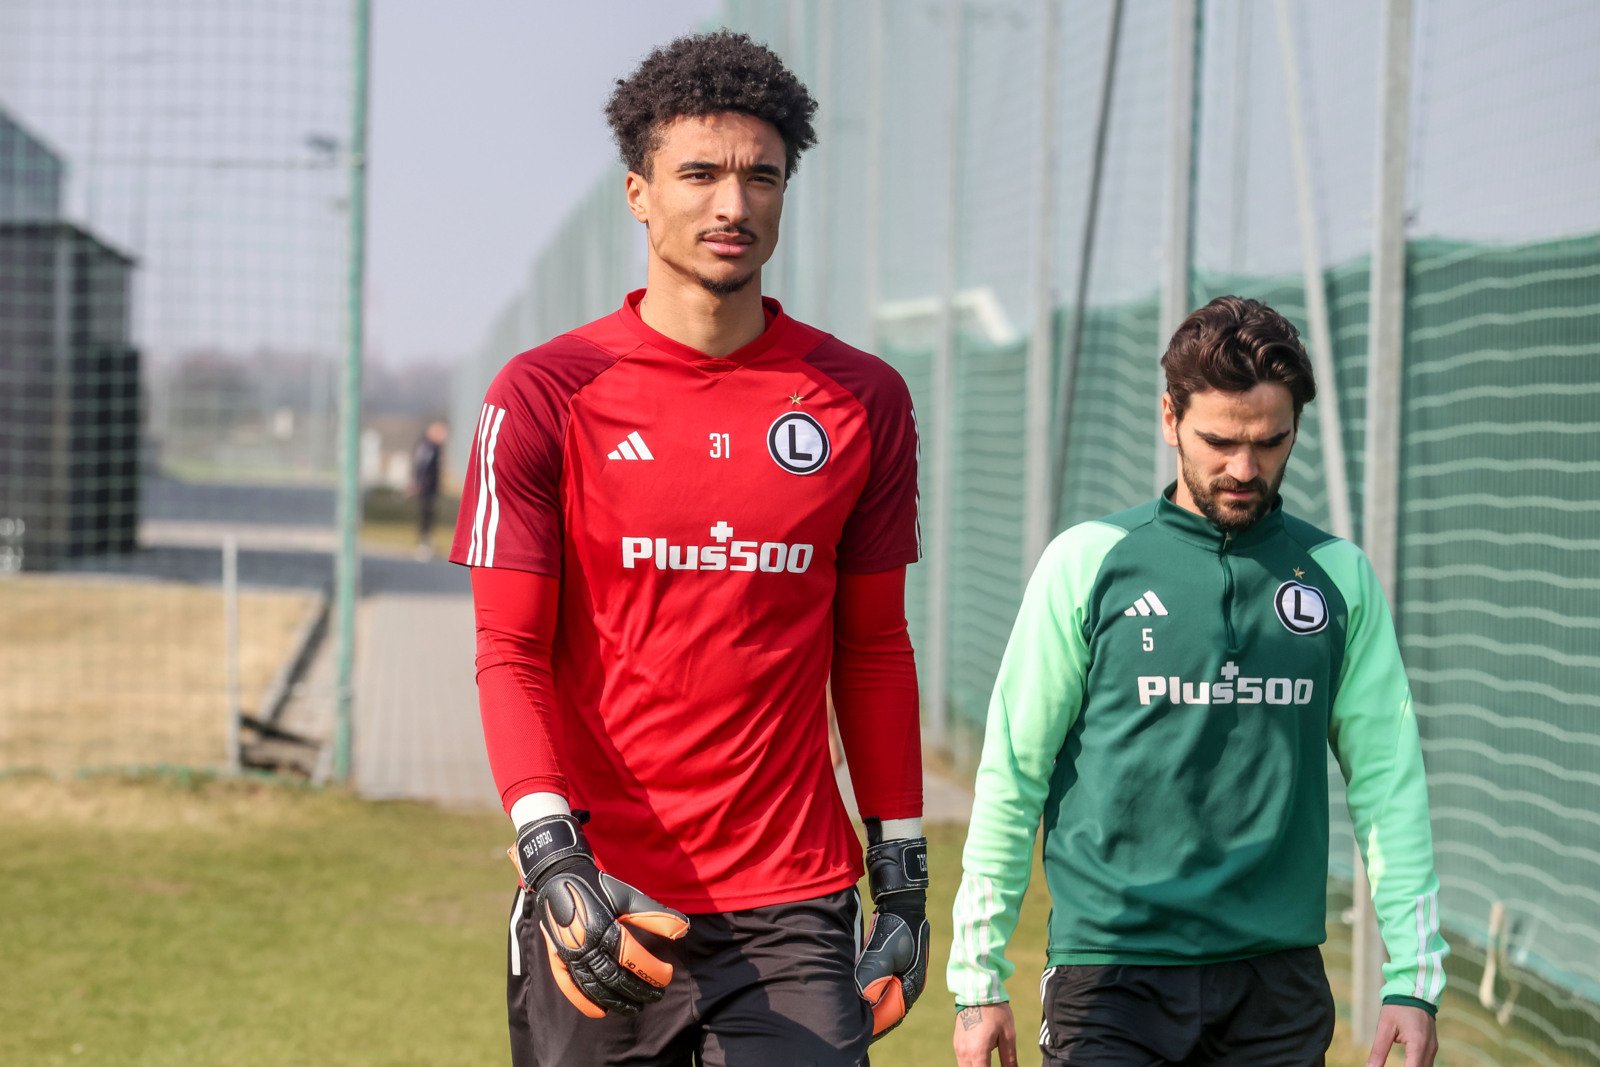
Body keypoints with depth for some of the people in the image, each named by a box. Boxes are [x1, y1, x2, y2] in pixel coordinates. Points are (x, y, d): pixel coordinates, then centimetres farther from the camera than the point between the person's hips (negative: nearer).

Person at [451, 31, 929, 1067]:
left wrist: (904, 876, 8)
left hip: (794, 911, 1)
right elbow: (511, 655, -4)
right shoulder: (546, 396, -1)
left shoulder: (862, 399, 6)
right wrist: (553, 859, -18)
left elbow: (873, 651, 12)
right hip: (601, 910, -1)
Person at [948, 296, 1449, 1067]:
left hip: (1280, 980, 3)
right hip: (1111, 969, -2)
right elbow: (1012, 774, 1)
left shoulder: (1340, 577, 8)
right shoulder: (1088, 562, 0)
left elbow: (1388, 780, 7)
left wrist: (1413, 978, 0)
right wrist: (978, 978, -1)